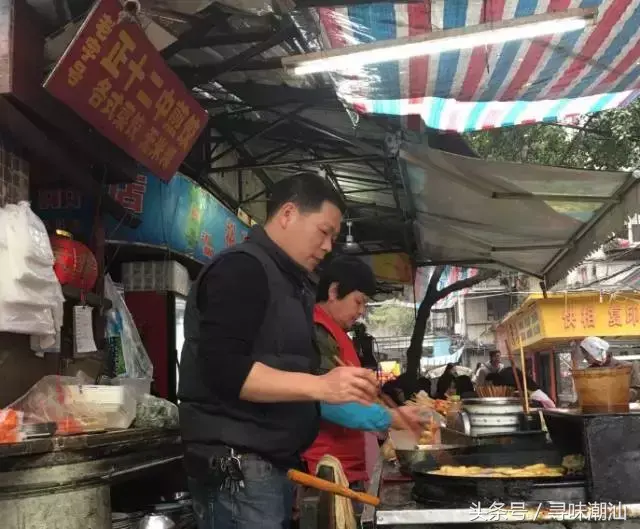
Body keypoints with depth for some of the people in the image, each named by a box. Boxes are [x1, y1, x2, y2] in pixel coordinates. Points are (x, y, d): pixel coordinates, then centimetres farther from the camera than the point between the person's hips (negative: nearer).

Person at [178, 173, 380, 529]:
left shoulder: (291, 283, 18)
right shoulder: (241, 269, -12)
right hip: (240, 468, -9)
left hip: (276, 465, 9)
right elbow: (224, 370, -23)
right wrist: (321, 386, -27)